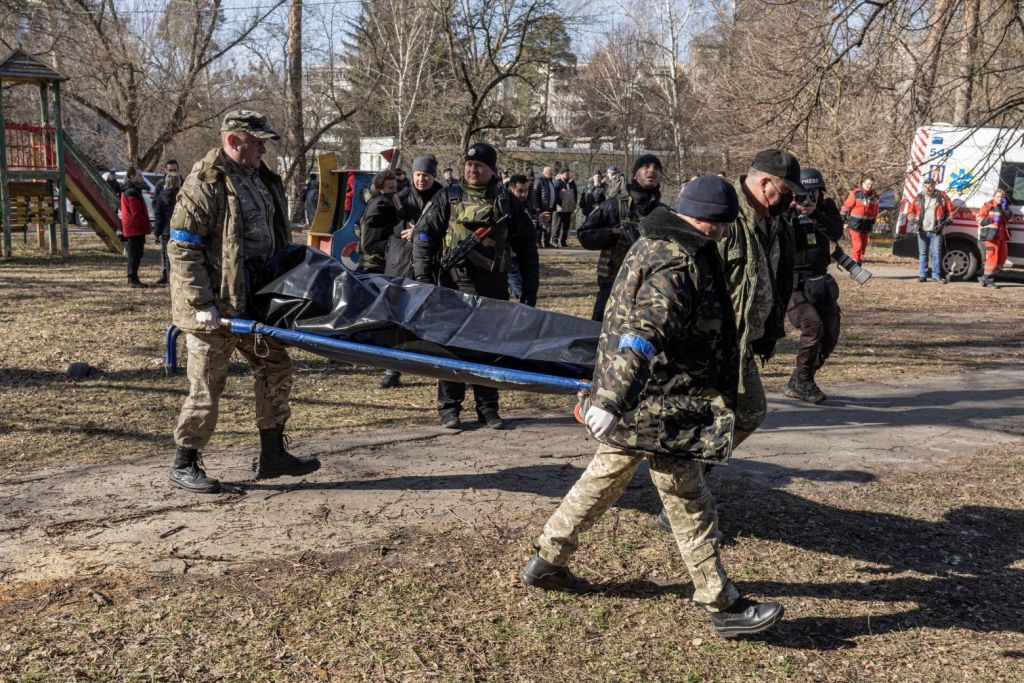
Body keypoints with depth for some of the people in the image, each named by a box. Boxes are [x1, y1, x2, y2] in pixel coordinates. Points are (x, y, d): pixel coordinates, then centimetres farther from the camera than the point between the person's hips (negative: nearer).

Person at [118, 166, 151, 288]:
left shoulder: (129, 191, 18)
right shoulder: (132, 193, -17)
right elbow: (136, 214, -21)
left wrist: (145, 225, 19)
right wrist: (146, 226, -15)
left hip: (132, 229, 11)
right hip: (135, 229, -11)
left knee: (134, 255, 14)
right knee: (135, 255, -7)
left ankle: (133, 279, 19)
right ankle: (133, 279, -4)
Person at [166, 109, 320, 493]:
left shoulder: (262, 180, 13)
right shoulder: (205, 184, -14)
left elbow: (275, 238, 23)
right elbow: (182, 249, -18)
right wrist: (202, 303, -22)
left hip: (254, 299, 8)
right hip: (216, 305, -8)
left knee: (275, 370, 12)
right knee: (206, 386, -1)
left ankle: (272, 455, 24)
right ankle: (184, 465, 15)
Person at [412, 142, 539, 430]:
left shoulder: (506, 203, 8)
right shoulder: (448, 200, 4)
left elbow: (526, 245, 13)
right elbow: (423, 236, 3)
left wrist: (529, 288, 7)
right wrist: (423, 277, -7)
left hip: (493, 289, 2)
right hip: (455, 287, -1)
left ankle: (488, 408, 19)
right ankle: (449, 408, 13)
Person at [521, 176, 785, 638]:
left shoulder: (657, 243, 11)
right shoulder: (677, 266, -22)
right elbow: (642, 336, -35)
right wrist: (611, 402, -43)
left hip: (635, 399, 10)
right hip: (659, 408, -10)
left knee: (603, 478, 21)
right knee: (690, 506, 0)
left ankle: (546, 561, 33)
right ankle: (723, 607, 13)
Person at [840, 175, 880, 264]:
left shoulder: (875, 197, 7)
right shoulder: (855, 194, -8)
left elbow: (875, 212, 17)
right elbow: (846, 207, -4)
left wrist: (872, 224, 20)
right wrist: (843, 220, -3)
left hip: (866, 226, 5)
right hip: (855, 224, -5)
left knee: (863, 246, 11)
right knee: (857, 245, -12)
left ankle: (859, 263, 21)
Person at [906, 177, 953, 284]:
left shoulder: (942, 196, 3)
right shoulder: (918, 198, 8)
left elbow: (950, 210, 9)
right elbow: (910, 211, 9)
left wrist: (949, 219, -7)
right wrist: (912, 219, -9)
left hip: (936, 231, -2)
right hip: (922, 231, 2)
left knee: (936, 254, -1)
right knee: (922, 254, 6)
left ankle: (936, 275, 6)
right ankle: (922, 275, 12)